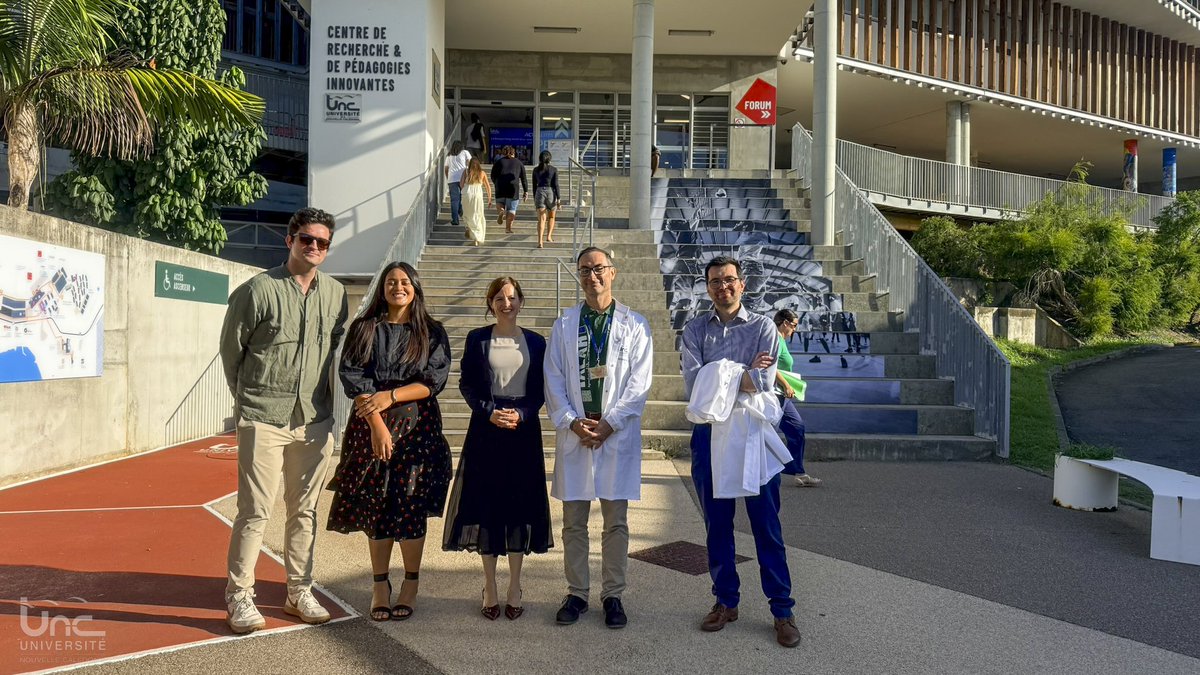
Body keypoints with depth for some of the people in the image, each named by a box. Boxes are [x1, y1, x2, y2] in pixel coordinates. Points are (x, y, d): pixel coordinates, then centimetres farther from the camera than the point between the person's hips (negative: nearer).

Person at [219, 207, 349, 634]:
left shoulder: (336, 294, 6)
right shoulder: (258, 289, -7)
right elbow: (230, 349, 2)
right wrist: (249, 398, 8)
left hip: (315, 420, 4)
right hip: (263, 419, -4)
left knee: (305, 510, 12)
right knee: (255, 511, -1)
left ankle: (299, 593, 24)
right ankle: (239, 597, 13)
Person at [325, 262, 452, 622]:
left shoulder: (432, 333, 6)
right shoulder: (364, 329, 6)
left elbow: (434, 380, -2)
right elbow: (353, 378, -3)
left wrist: (391, 396, -15)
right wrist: (376, 425, -13)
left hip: (418, 428, 0)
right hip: (370, 427, 1)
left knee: (412, 507, 0)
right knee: (376, 507, 3)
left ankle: (410, 585, 13)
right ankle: (380, 585, 15)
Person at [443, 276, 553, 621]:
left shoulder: (535, 342, 7)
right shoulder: (477, 339, 5)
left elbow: (540, 389, 5)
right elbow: (467, 383, 1)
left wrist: (521, 414, -12)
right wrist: (490, 412, -13)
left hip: (524, 430, 1)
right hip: (486, 429, 0)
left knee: (520, 504, 3)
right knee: (486, 504, 2)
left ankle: (514, 587, 14)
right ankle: (490, 587, 13)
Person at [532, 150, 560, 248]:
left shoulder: (536, 170, 5)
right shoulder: (554, 170, -1)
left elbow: (534, 185, 9)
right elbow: (556, 185, -5)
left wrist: (534, 199, 16)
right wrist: (558, 198, -3)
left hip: (539, 192, 1)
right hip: (551, 193, -1)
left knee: (541, 218, -4)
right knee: (551, 216, 22)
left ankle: (540, 241, -17)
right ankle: (549, 236, 16)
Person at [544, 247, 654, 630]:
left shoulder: (634, 325, 4)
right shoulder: (564, 325, 9)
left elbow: (639, 382, -2)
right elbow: (553, 380, 4)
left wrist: (609, 423, -11)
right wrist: (572, 423, -8)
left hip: (618, 434, -1)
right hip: (573, 433, 2)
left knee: (616, 522, 5)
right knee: (573, 522, 8)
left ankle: (613, 595, 17)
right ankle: (576, 593, 20)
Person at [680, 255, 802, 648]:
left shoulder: (762, 327, 0)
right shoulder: (695, 330, 5)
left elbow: (764, 383, -14)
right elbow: (692, 385, -9)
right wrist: (742, 373, -13)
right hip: (709, 434, 2)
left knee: (766, 524, 3)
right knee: (717, 524, 12)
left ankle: (782, 609, 14)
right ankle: (725, 601, 26)